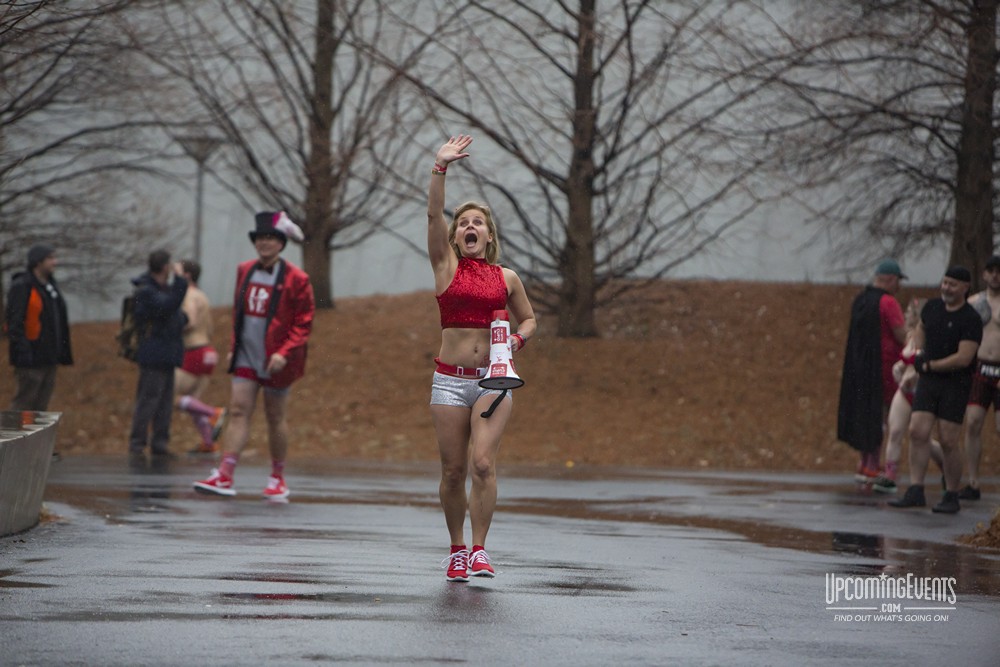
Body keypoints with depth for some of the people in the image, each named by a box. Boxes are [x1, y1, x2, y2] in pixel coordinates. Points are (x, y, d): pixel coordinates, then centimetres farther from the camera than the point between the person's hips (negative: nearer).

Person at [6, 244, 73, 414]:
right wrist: (23, 353, -23)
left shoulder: (50, 286, 16)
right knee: (24, 401, -8)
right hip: (31, 358, -8)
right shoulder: (21, 287, -11)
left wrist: (63, 352, 17)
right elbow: (15, 323, -17)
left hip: (48, 359, 8)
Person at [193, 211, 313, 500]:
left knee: (275, 419, 5)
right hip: (246, 357, 4)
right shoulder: (245, 271, 8)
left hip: (274, 361, -4)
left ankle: (278, 479, 19)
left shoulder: (295, 279, -8)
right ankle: (224, 476, -14)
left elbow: (303, 322, -8)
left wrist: (284, 353, -18)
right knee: (238, 412, -6)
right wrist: (234, 347, 12)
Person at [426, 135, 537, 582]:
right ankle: (457, 549, 19)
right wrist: (441, 167, -16)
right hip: (450, 379, 0)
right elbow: (433, 214, -7)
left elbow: (528, 317, 21)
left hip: (493, 379, 0)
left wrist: (518, 338, -2)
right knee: (453, 470, 3)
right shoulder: (446, 266, 5)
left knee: (483, 463, -16)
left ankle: (479, 549, -11)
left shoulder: (506, 277, 9)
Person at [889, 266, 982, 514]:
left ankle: (951, 497, 7)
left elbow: (963, 358, -19)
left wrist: (929, 366, -13)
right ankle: (915, 491, -7)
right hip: (928, 381, 5)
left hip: (955, 384, -5)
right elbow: (921, 329, 27)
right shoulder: (932, 307, 6)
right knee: (917, 432, -7)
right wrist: (918, 352, 7)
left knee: (948, 441, -5)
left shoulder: (971, 320, -13)